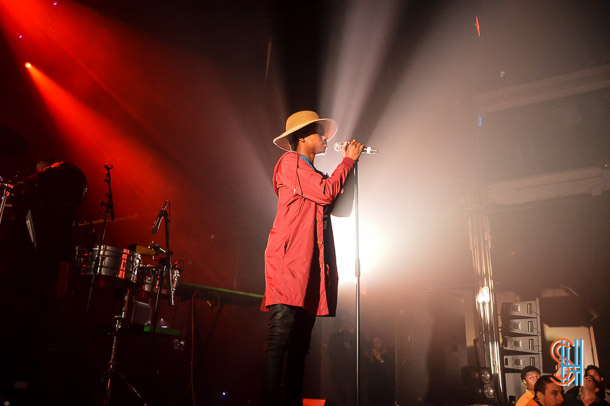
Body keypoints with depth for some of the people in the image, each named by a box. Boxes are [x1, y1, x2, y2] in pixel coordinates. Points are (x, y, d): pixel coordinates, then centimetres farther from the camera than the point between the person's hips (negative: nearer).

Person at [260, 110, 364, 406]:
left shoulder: (312, 173, 28)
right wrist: (348, 161, 2)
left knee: (300, 343, 7)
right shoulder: (290, 162, 1)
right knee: (279, 336, -15)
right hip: (289, 259, -9)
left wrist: (349, 163, 18)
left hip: (310, 264, 9)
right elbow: (326, 193, -11)